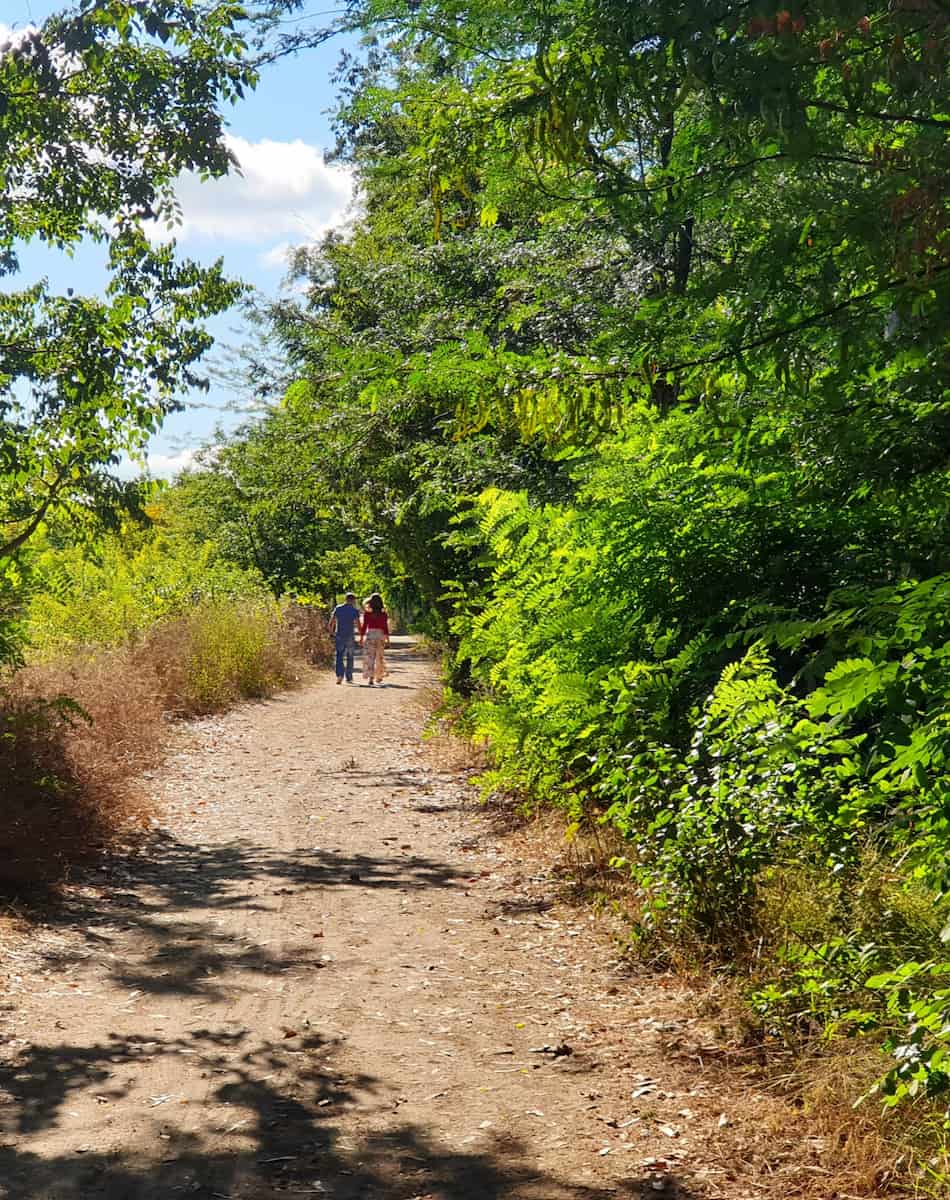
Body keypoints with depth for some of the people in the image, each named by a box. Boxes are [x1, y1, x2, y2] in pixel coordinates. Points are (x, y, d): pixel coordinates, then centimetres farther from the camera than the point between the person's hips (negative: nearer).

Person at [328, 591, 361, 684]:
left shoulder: (338, 608, 3)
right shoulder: (354, 610, -4)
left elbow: (331, 622, 1)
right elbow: (358, 623, -12)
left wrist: (331, 633, 13)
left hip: (339, 636, 1)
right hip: (350, 636, -1)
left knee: (339, 656, 3)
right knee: (349, 658, 12)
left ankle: (339, 675, -18)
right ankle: (349, 678, 16)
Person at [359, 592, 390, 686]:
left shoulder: (367, 612, -3)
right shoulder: (383, 613, -1)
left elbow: (364, 625, -3)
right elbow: (385, 626, -2)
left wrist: (361, 637, 4)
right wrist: (387, 638, 3)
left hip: (370, 634, -1)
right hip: (380, 635, 2)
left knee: (369, 657, -3)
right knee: (379, 657, 16)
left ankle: (370, 677, -16)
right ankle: (378, 677, 27)